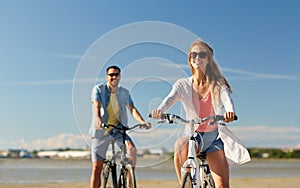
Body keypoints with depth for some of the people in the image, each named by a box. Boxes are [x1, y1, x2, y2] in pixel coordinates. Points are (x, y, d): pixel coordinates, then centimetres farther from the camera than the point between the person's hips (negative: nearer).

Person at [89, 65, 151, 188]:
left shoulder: (125, 93, 4)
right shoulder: (98, 89, -5)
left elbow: (132, 109, -7)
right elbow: (96, 106, -21)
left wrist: (142, 121, -27)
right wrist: (98, 119, -42)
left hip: (118, 129, 1)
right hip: (100, 131, -1)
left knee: (132, 148, -27)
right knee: (97, 168, -1)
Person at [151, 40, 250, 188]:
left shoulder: (218, 84, -1)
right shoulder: (183, 85, -1)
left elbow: (226, 99, -20)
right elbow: (170, 98, -19)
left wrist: (230, 111, -45)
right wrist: (159, 110, -43)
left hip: (214, 136, 1)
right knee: (180, 146, -37)